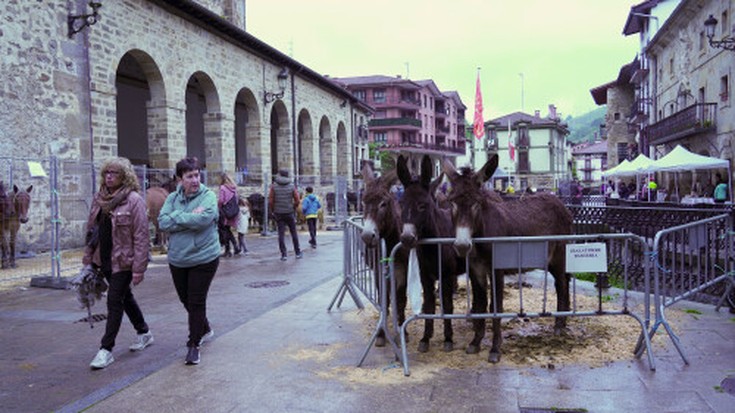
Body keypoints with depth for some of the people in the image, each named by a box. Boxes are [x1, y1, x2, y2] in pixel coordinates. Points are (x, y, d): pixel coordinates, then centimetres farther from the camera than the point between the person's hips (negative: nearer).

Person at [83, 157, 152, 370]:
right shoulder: (99, 198, 7)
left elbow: (141, 236, -16)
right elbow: (92, 228, 14)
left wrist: (139, 268, -19)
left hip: (124, 260, -7)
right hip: (104, 259, 8)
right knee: (124, 296, 19)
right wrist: (88, 258, 12)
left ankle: (106, 349, 8)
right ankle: (144, 332, 38)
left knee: (115, 301, -3)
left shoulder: (134, 200, -14)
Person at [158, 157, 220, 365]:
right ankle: (204, 329, 43)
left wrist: (176, 217, -14)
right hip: (178, 259, 5)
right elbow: (163, 222, -10)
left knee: (196, 302, -1)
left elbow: (203, 218, -26)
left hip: (204, 258, -5)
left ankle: (194, 345, 13)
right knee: (186, 300, 19)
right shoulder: (173, 197, 3)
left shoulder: (208, 195, -10)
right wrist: (189, 217, -19)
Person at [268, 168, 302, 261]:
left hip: (278, 213, 0)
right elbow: (297, 201, -4)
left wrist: (273, 211, 9)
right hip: (289, 213, 0)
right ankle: (298, 252, 17)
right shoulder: (292, 186, -2)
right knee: (293, 233, 11)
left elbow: (270, 201, -6)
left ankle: (283, 254, 0)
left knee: (281, 234, 3)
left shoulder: (274, 186, -4)